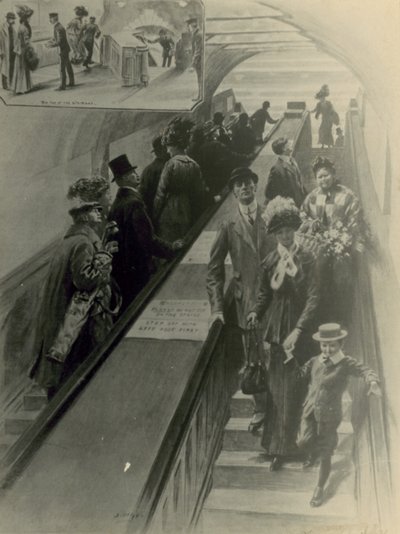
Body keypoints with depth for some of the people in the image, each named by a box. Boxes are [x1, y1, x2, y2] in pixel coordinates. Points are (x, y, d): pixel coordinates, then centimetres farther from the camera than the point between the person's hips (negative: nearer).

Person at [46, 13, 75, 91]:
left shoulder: (59, 28, -24)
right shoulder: (57, 26, 7)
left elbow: (59, 42, -27)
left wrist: (51, 46, -19)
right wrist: (49, 42, 8)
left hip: (63, 50, -10)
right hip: (64, 49, 10)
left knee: (62, 68, -5)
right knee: (68, 66, 17)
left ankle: (62, 85, 0)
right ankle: (71, 82, 27)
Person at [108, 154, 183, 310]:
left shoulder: (117, 202, 8)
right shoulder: (134, 203, -20)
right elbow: (147, 238, -22)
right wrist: (171, 248, -9)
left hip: (120, 266, 9)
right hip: (136, 267, -9)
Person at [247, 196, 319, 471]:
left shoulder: (306, 258, -9)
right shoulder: (270, 260, 4)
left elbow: (314, 297, -13)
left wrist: (298, 330, -21)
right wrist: (256, 312, -9)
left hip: (299, 329, -3)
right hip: (276, 329, 3)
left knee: (294, 388, 1)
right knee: (277, 388, 7)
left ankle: (286, 445, 13)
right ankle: (279, 447, 19)